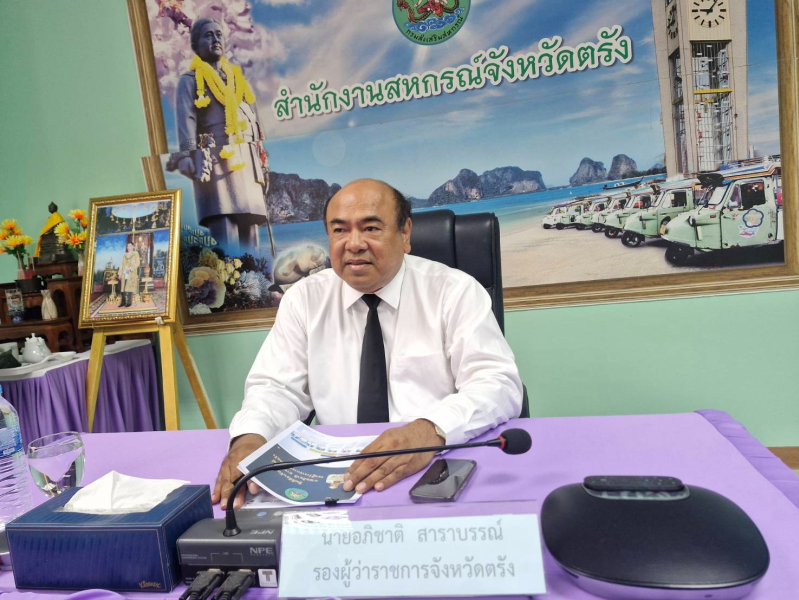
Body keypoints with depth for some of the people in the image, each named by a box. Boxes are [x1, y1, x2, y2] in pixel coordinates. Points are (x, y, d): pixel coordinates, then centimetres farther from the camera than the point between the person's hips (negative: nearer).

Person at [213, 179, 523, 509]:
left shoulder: (456, 291, -4)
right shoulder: (304, 299, 5)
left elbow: (499, 384, -13)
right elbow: (278, 387, 3)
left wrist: (431, 430, -33)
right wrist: (251, 436, -21)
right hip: (339, 476, 3)